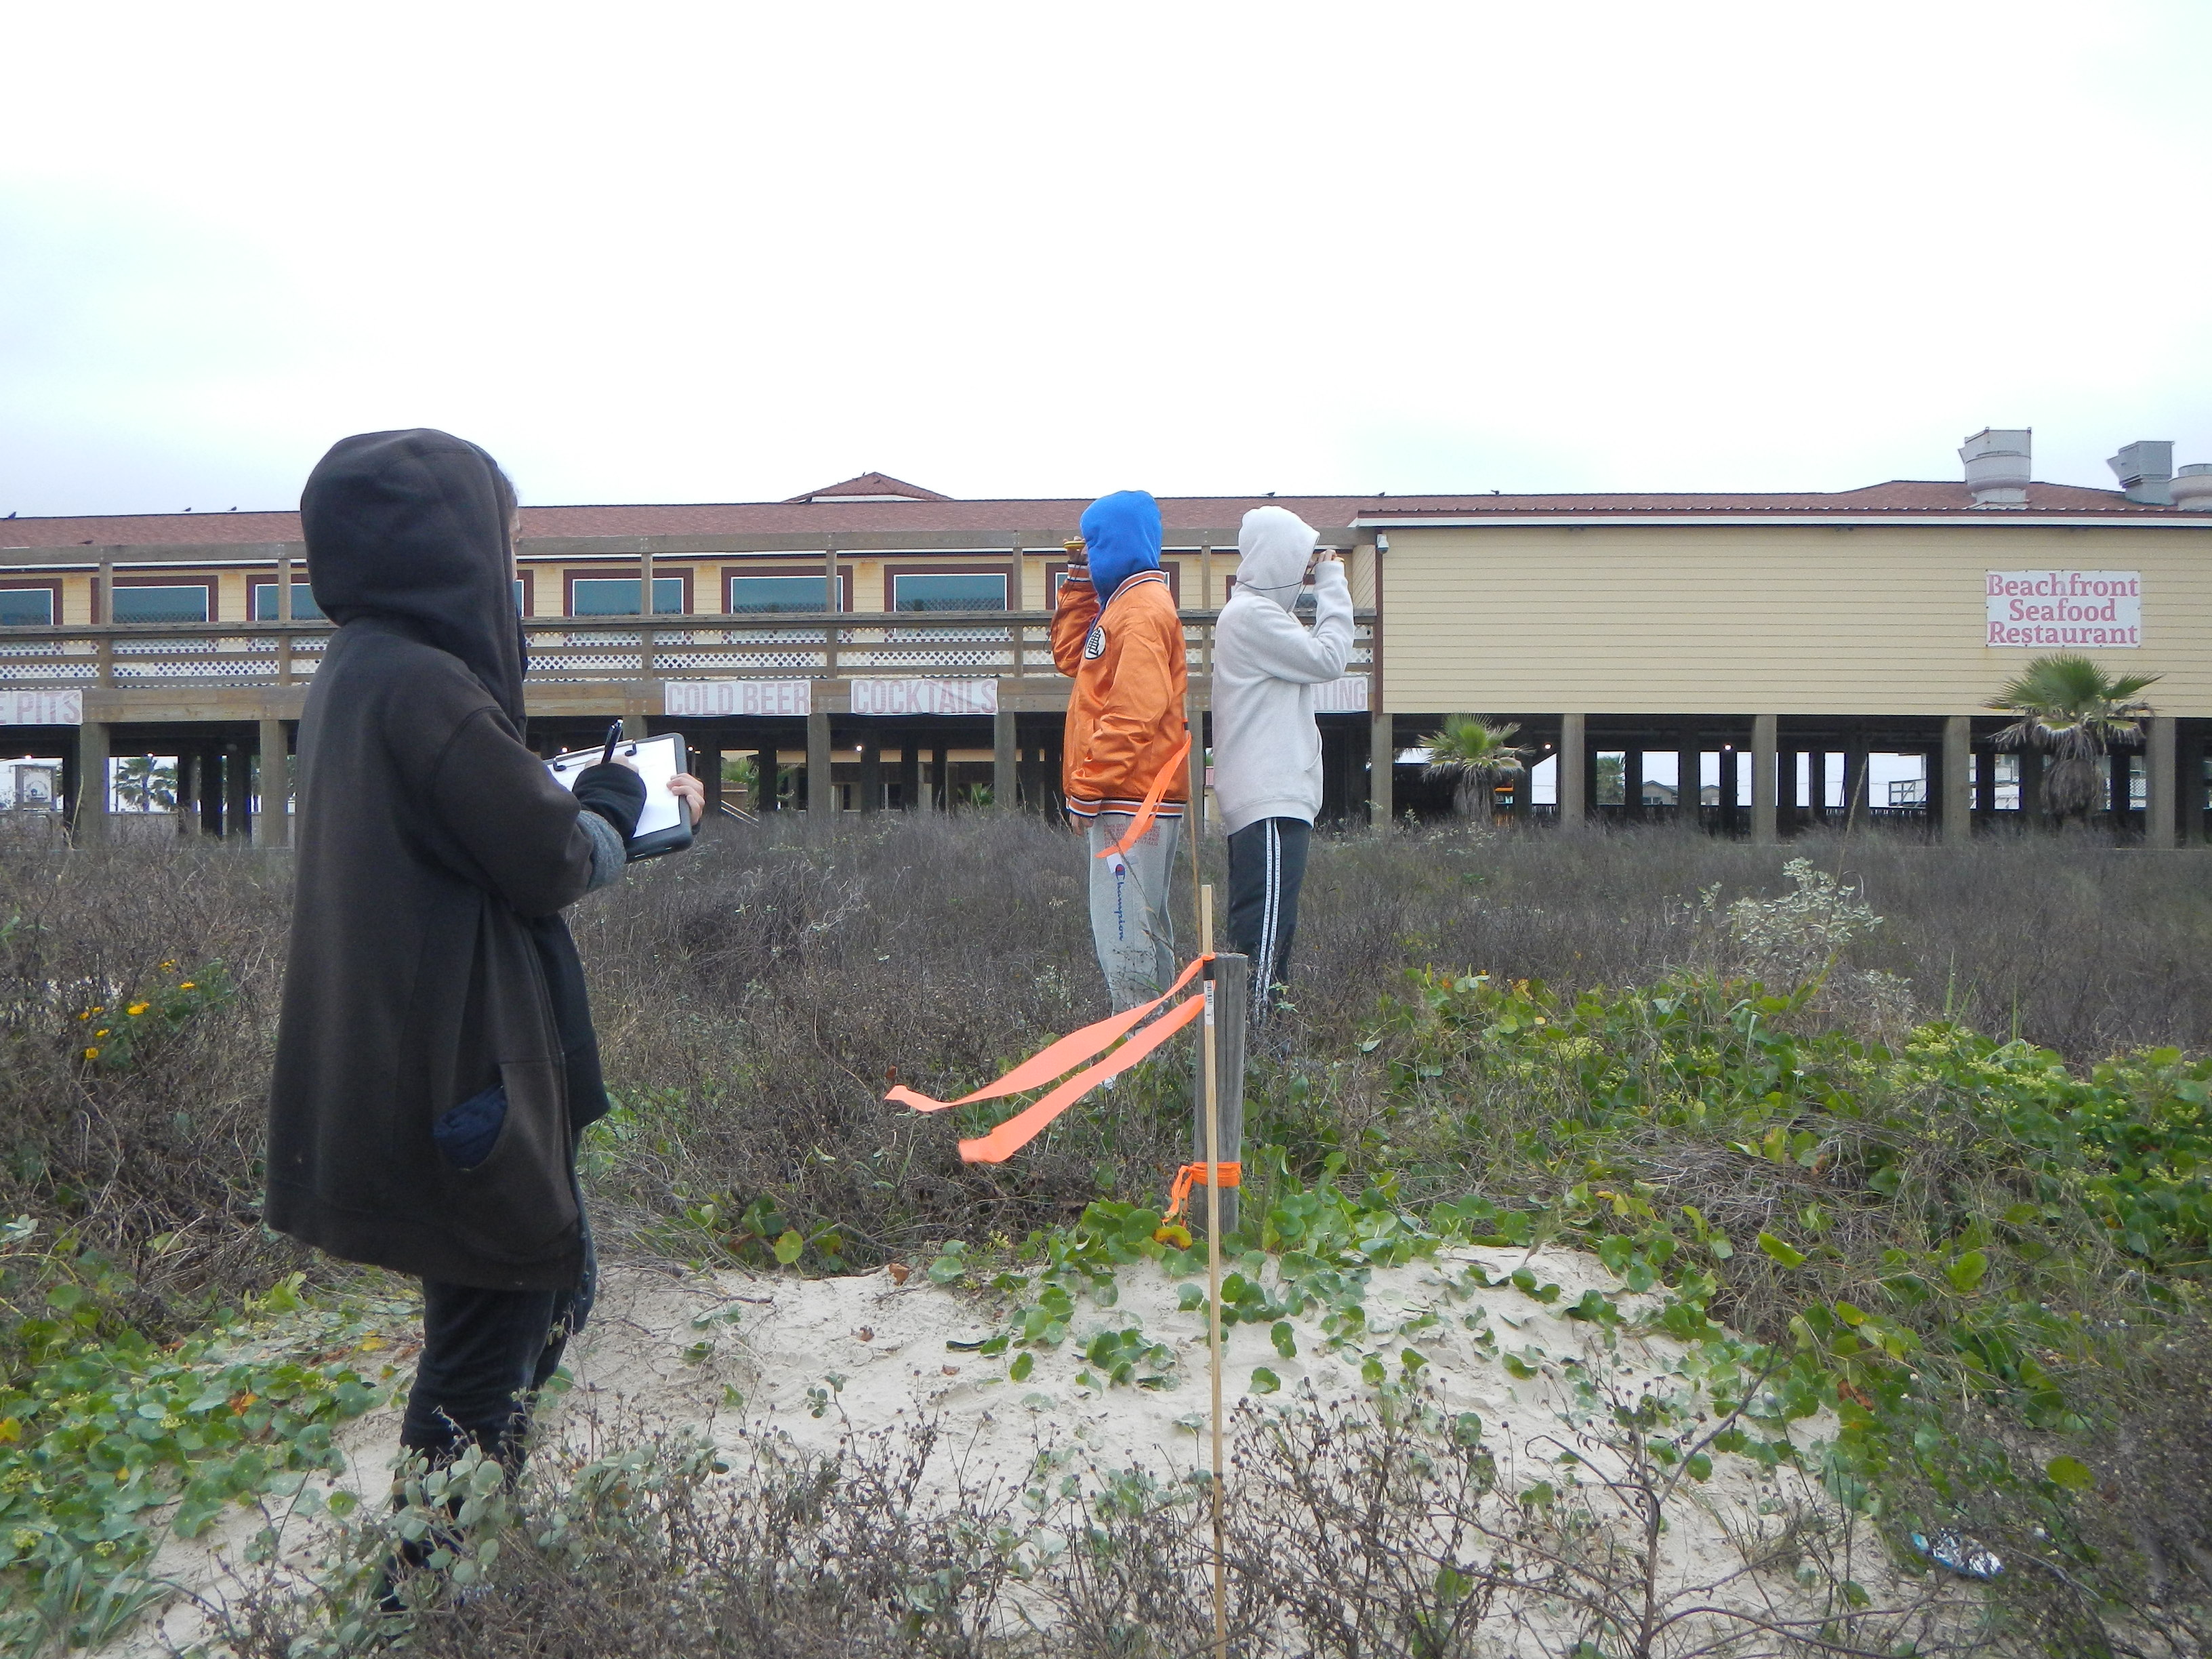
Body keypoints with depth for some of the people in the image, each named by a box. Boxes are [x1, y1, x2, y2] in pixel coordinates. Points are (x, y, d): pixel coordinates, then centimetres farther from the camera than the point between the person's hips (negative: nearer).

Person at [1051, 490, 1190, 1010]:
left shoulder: (1141, 611, -14)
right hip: (1139, 802, 11)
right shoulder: (1126, 604, 18)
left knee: (1125, 939, -9)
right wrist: (1078, 584, 18)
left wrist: (1086, 791, -18)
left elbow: (1133, 715, -21)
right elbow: (1071, 656, 23)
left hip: (1130, 806, -11)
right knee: (1145, 934, 16)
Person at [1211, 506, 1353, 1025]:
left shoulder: (1258, 611, 22)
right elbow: (1328, 659, -11)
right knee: (1267, 924, -12)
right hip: (1269, 801, -11)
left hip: (1271, 794, 11)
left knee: (1263, 923, 13)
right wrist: (1333, 586, -3)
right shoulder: (1252, 615, -11)